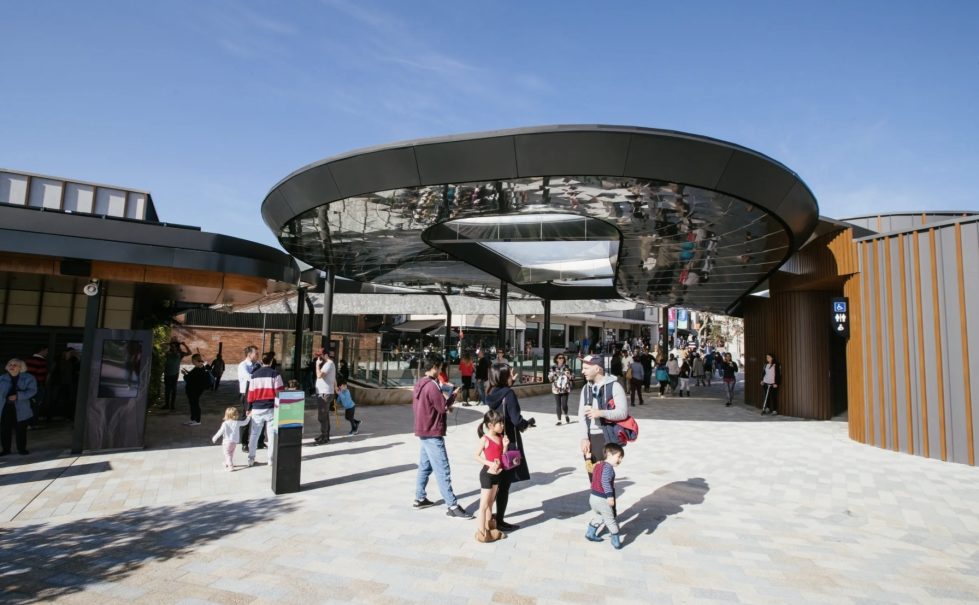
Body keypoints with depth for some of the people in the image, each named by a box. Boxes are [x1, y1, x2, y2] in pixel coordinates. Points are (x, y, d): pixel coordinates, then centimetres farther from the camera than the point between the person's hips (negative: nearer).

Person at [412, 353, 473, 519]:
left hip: (423, 431, 9)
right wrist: (453, 395, -1)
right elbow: (444, 408, -17)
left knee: (424, 466, 18)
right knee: (443, 471, -7)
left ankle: (420, 498, 26)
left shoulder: (419, 384, 8)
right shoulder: (432, 385, -20)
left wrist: (445, 407, 10)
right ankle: (453, 506, -4)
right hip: (433, 433, -9)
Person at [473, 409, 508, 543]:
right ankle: (482, 532, 9)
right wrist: (490, 463, -24)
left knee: (490, 503, 19)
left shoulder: (501, 437, 4)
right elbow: (477, 456, -14)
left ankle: (490, 529, 30)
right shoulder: (485, 439, -16)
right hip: (487, 474, -7)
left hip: (497, 474, 7)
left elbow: (502, 456, 7)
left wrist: (505, 445, -9)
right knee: (484, 504, 1)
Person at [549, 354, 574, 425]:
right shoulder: (553, 368, 4)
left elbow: (573, 376, 8)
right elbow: (549, 378, 1)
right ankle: (559, 420, 14)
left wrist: (568, 375, -12)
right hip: (556, 389, 1)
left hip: (565, 389, -1)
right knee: (558, 405, 2)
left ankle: (566, 415, 23)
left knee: (564, 405, -8)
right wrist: (553, 374, -17)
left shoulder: (567, 368, 4)